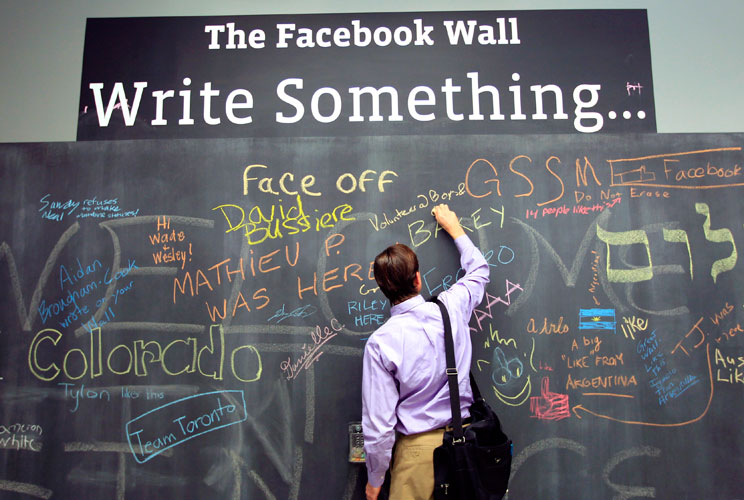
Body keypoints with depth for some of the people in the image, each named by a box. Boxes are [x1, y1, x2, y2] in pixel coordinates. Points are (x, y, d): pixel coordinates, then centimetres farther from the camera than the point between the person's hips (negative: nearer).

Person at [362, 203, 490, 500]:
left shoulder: (380, 342, -17)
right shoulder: (451, 309, -8)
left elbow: (378, 422, -14)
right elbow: (479, 271, 15)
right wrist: (453, 226, 27)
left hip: (419, 447, -4)